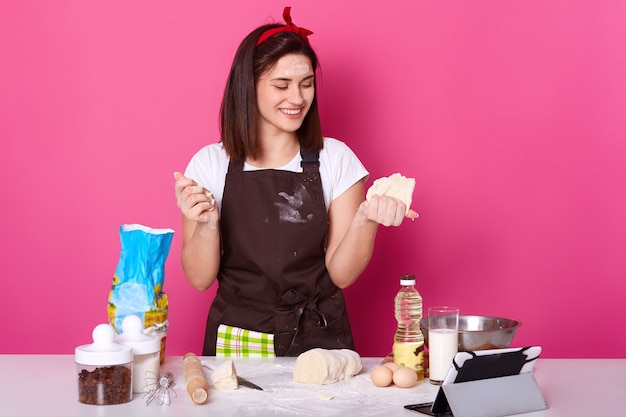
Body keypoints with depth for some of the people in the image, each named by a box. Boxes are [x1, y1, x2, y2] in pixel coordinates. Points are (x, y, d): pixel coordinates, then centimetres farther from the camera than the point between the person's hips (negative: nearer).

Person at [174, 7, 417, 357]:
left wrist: (366, 219, -17)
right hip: (236, 339, 0)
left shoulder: (336, 160, 2)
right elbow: (200, 278, 0)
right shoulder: (211, 163, 0)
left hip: (318, 338, 0)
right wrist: (206, 224, -17)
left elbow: (341, 274, -1)